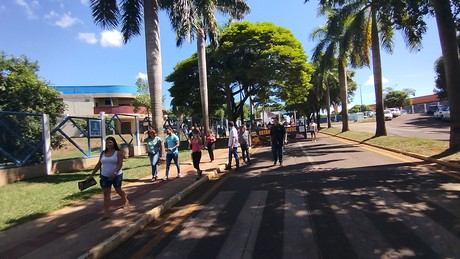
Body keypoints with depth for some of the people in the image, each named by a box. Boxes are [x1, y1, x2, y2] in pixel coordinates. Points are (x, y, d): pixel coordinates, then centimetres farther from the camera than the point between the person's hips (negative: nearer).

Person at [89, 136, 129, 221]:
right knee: (106, 193, -1)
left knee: (118, 190, 12)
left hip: (116, 176, -4)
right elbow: (98, 164, 11)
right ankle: (106, 213, 0)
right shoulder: (103, 153, 8)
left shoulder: (118, 152, -8)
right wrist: (92, 174, 7)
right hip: (105, 176, 4)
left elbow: (120, 164, -17)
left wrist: (114, 173, -28)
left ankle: (126, 201, 41)